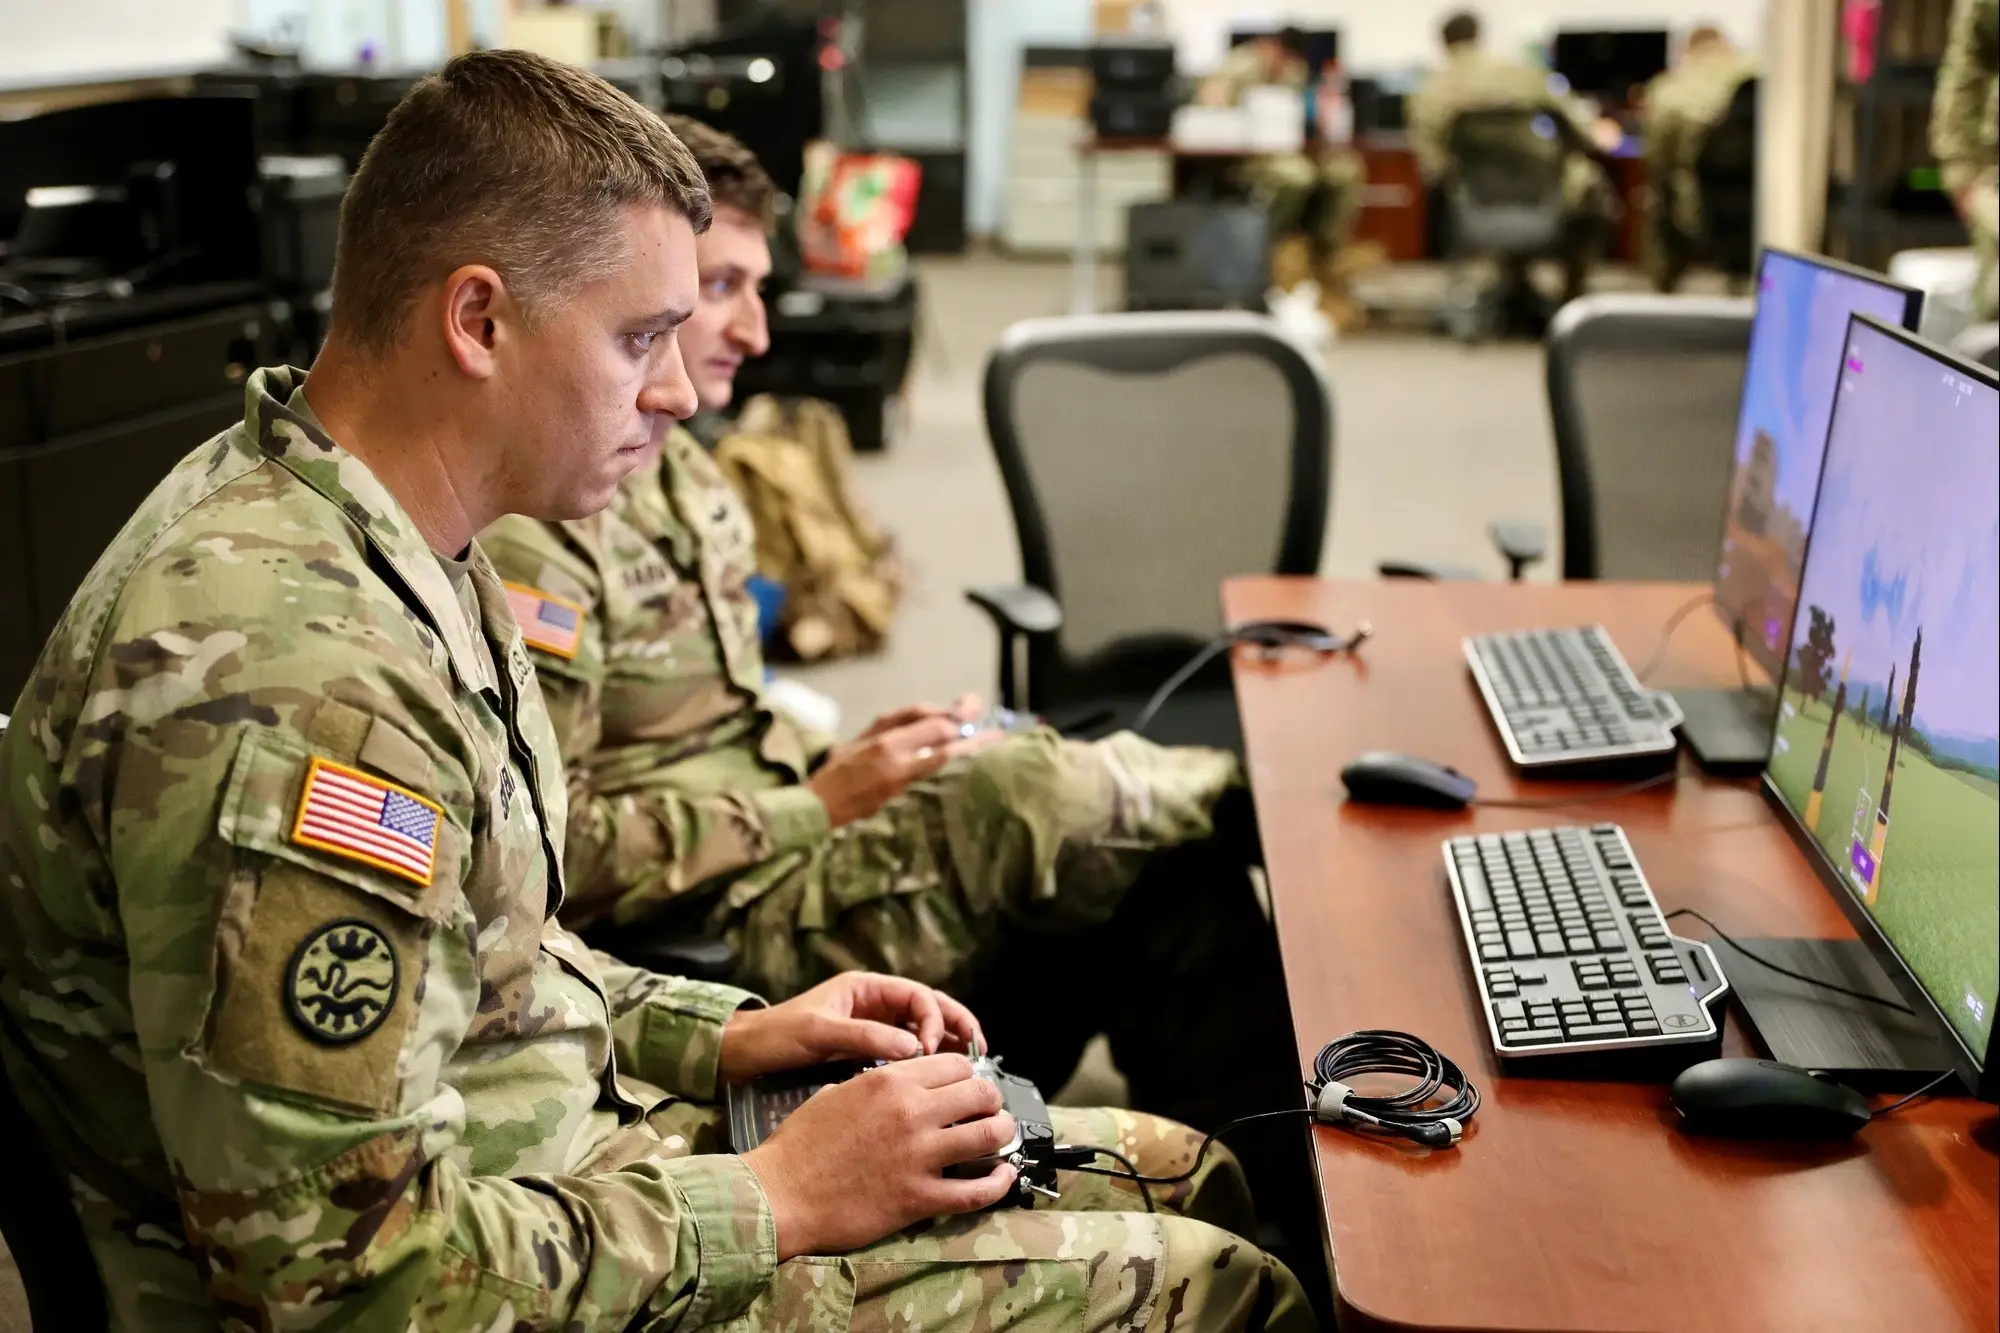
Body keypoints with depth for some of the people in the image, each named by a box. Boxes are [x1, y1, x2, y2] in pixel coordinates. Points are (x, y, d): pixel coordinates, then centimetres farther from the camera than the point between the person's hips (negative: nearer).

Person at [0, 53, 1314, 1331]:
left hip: (563, 1146, 9)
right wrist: (776, 1202, -19)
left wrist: (721, 1036, 4)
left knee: (1175, 1168, 11)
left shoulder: (390, 550, 2)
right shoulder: (290, 692, -31)